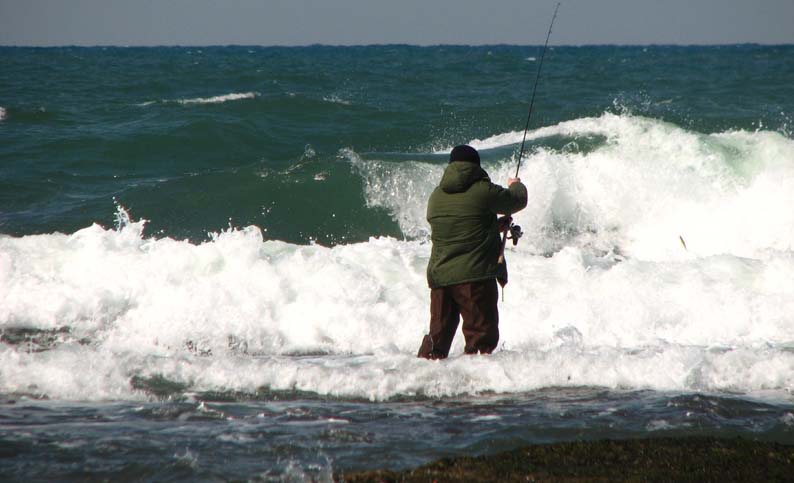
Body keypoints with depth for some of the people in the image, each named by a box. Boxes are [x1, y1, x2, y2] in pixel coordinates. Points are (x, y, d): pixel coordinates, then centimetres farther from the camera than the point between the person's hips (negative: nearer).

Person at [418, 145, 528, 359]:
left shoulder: (436, 195, 10)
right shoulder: (483, 191, -8)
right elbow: (518, 201, 7)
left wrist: (493, 226, 31)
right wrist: (516, 186, 31)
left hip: (439, 275, 6)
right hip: (475, 276, -6)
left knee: (438, 334, 14)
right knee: (481, 334, 0)